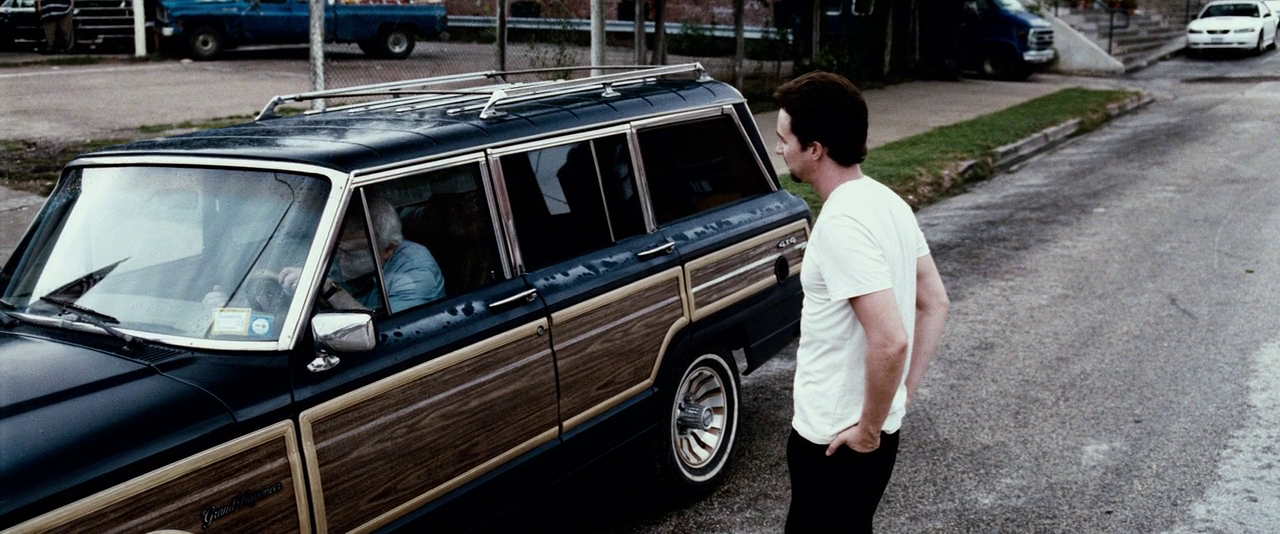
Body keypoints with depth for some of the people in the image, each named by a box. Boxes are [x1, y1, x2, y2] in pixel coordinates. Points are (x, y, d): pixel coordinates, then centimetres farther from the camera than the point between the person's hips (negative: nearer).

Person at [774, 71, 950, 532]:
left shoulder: (841, 224, -25)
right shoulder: (885, 201, 3)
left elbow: (890, 340, -32)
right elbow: (935, 303, 10)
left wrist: (868, 429, -19)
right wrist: (905, 392, 11)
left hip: (839, 439, -9)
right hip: (876, 426, 9)